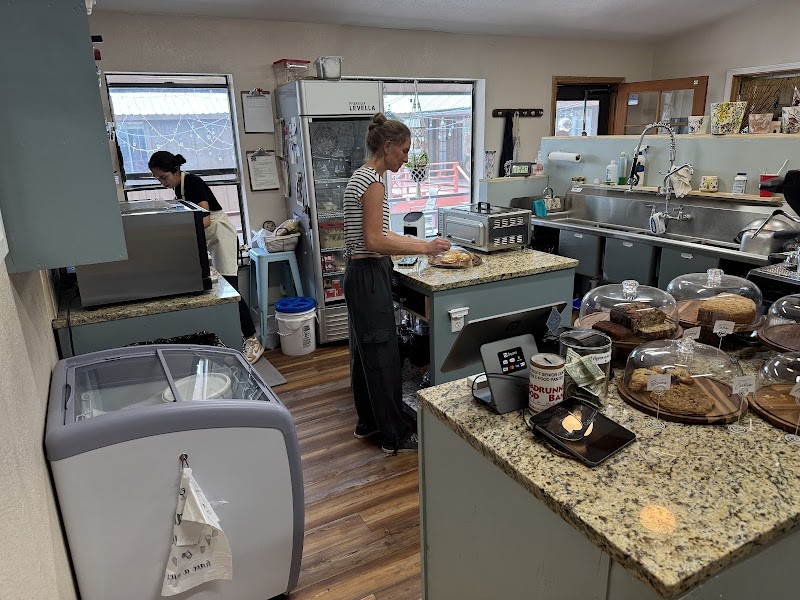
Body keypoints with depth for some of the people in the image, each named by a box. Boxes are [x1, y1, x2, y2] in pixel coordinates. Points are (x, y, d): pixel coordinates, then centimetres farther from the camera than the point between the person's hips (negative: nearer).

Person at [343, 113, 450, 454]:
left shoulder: (362, 177, 14)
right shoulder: (373, 181, -17)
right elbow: (375, 241, -22)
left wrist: (421, 243, 16)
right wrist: (424, 248, -18)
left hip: (361, 275, 11)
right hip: (369, 276, -11)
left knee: (365, 350, 18)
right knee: (382, 356, 0)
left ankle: (368, 421, 34)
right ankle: (395, 436, 14)